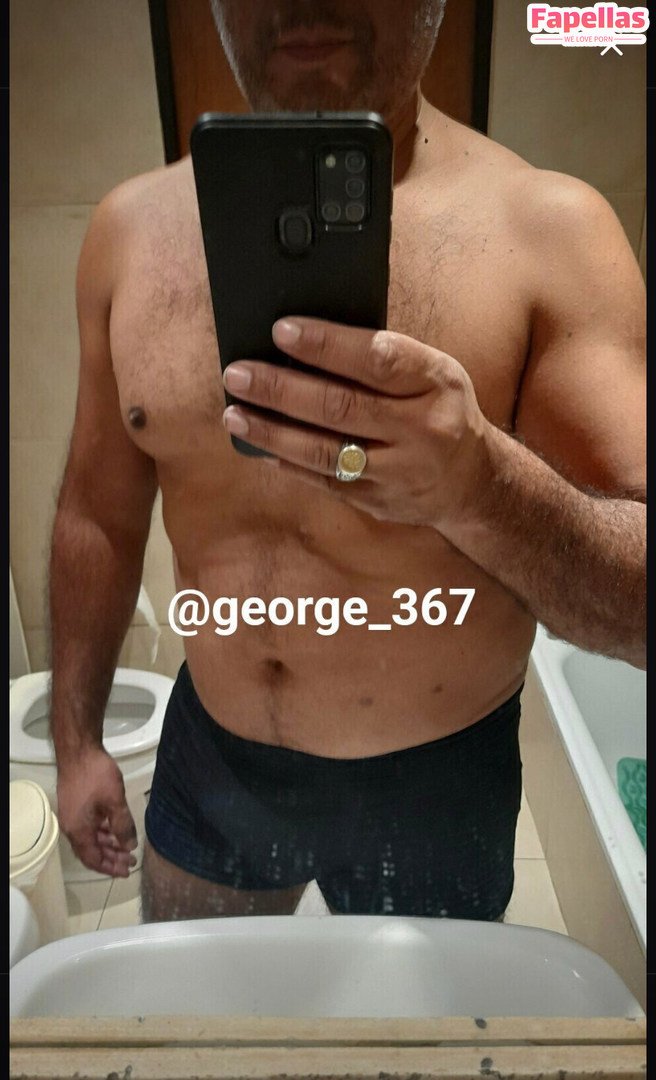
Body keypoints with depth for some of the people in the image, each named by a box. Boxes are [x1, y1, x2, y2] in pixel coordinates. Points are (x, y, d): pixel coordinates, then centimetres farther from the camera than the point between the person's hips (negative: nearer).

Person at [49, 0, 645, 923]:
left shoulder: (549, 231, -17)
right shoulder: (135, 228, -7)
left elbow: (635, 604, -19)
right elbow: (101, 512, 2)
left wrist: (481, 483, -40)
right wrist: (76, 740, 8)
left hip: (433, 781, -2)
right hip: (207, 761, 4)